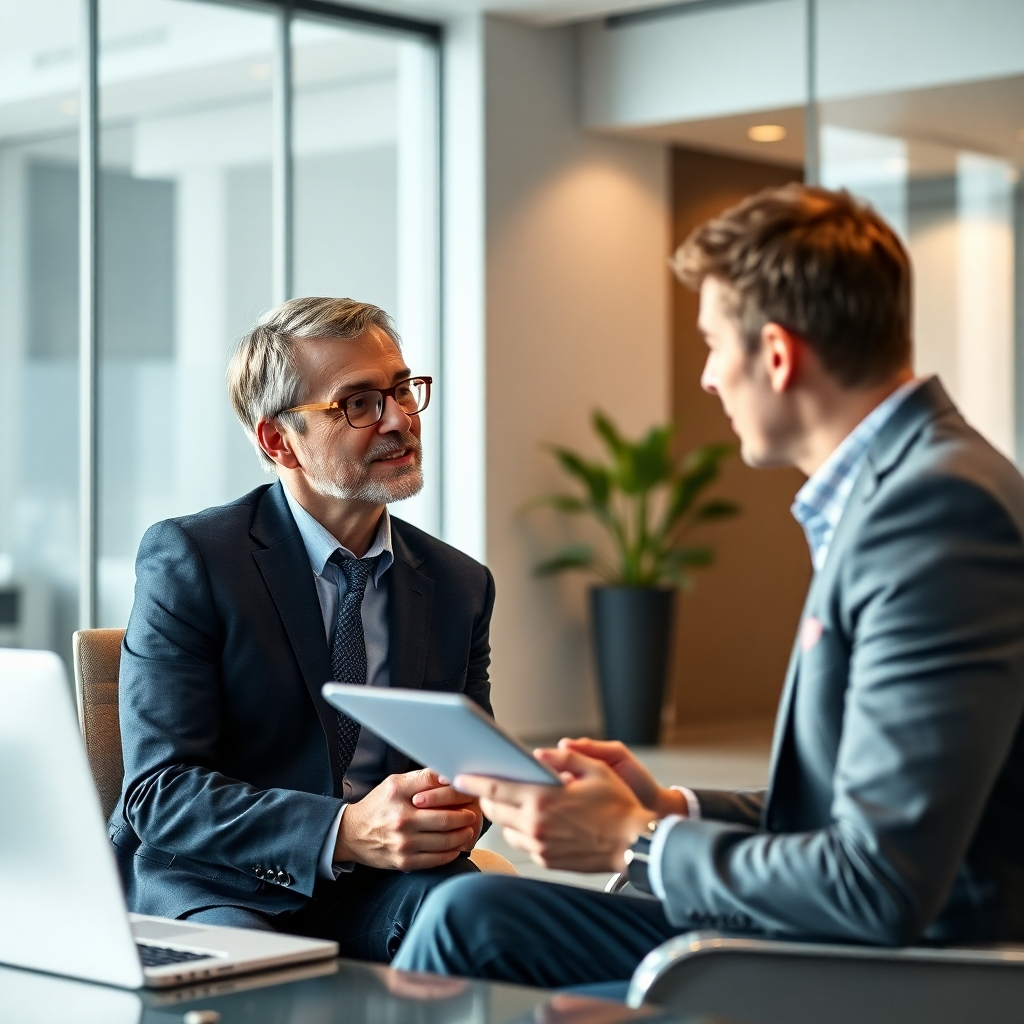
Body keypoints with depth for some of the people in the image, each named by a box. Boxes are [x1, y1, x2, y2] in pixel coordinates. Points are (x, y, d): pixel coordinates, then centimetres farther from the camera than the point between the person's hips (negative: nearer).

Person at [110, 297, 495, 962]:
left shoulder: (461, 584, 12)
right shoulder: (187, 559, -5)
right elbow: (160, 792, -12)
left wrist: (462, 807, -13)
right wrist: (344, 832, -27)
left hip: (379, 890, 5)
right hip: (214, 888, -5)